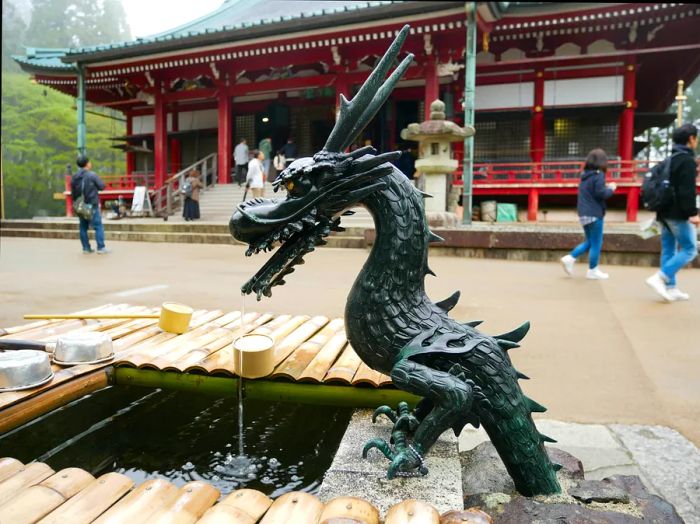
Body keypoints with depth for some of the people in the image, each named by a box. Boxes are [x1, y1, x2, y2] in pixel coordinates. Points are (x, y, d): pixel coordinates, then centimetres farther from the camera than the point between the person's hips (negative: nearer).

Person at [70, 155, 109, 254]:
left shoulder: (74, 178, 8)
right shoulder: (92, 175, -12)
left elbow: (73, 193, 12)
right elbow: (102, 186, -7)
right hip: (92, 205, -6)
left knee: (83, 227, 11)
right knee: (98, 226, -3)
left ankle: (86, 248, 14)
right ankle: (101, 248, -6)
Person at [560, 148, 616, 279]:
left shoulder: (585, 175, 11)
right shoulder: (598, 175, -14)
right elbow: (601, 194, -19)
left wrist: (606, 188, 15)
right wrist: (611, 188, -1)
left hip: (584, 214, 8)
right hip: (594, 214, -8)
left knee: (589, 242, 18)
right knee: (596, 243, 3)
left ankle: (569, 258, 7)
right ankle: (592, 271, 10)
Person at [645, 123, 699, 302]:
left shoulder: (670, 160, 16)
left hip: (665, 213, 9)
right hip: (679, 214, -9)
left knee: (668, 250, 8)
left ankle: (670, 288, 11)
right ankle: (659, 278, -14)